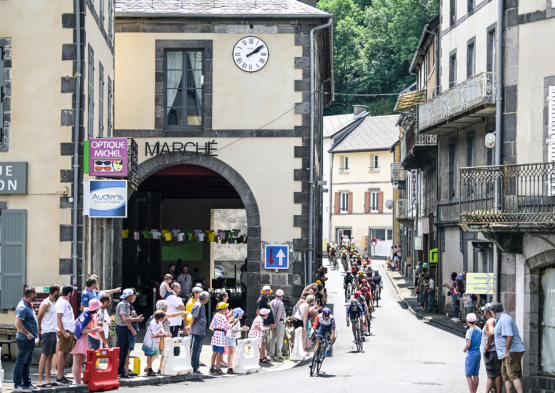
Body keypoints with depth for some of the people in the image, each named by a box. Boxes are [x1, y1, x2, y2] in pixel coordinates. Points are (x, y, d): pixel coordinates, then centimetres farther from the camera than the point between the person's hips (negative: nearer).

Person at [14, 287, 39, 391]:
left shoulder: (28, 306, 13)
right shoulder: (22, 307, -19)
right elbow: (18, 324, -26)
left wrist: (35, 333, 19)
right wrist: (28, 334, -21)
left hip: (30, 339, 10)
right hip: (24, 339, -10)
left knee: (27, 362, 14)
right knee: (21, 361, -4)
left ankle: (27, 383, 21)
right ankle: (17, 384, 1)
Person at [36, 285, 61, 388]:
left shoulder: (53, 303, 17)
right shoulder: (46, 304, -12)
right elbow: (38, 319, -12)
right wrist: (39, 333, -10)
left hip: (53, 332, 9)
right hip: (47, 333, -9)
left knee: (50, 356, 10)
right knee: (44, 355, -9)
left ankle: (48, 379, 14)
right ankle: (41, 380, -10)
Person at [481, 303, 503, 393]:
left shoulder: (490, 321, -13)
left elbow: (491, 333, -33)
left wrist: (488, 345, -21)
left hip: (491, 351, -10)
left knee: (496, 375, -6)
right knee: (490, 375, 11)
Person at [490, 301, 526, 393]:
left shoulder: (504, 319, -14)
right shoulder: (501, 319, 21)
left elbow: (509, 336, -23)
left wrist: (507, 351, -23)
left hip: (512, 351, -11)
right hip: (506, 354, 11)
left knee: (513, 375, -17)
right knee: (506, 375, 13)